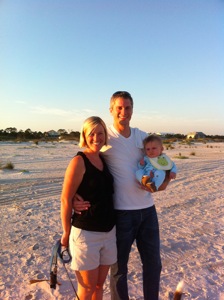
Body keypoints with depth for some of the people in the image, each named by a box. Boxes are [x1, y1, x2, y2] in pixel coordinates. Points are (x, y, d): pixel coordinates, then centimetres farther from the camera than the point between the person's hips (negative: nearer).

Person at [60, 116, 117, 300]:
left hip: (109, 231, 6)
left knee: (99, 285, 20)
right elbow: (66, 199, -13)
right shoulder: (79, 161, -15)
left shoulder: (103, 159, 6)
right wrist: (66, 233, -7)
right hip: (86, 233, -6)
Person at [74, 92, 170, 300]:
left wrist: (165, 180, -7)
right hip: (121, 212, -4)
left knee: (153, 263, 20)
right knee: (119, 267, 14)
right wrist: (74, 196, -21)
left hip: (147, 209, 5)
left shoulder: (143, 136, 5)